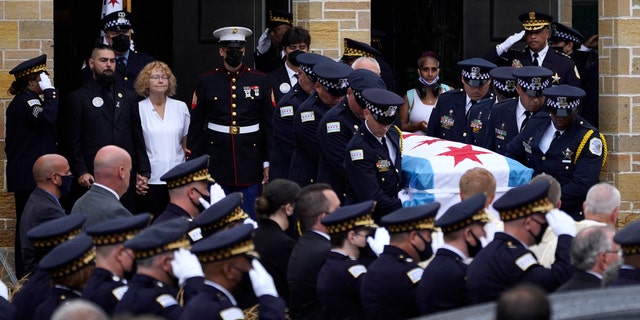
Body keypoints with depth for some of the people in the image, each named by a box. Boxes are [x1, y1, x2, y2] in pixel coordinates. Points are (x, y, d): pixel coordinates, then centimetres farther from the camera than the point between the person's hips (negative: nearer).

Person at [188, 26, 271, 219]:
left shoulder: (259, 81, 5)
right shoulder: (206, 82, 4)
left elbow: (270, 124, 6)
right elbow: (196, 126, 5)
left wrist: (268, 162, 2)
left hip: (249, 163, 0)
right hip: (216, 163, 0)